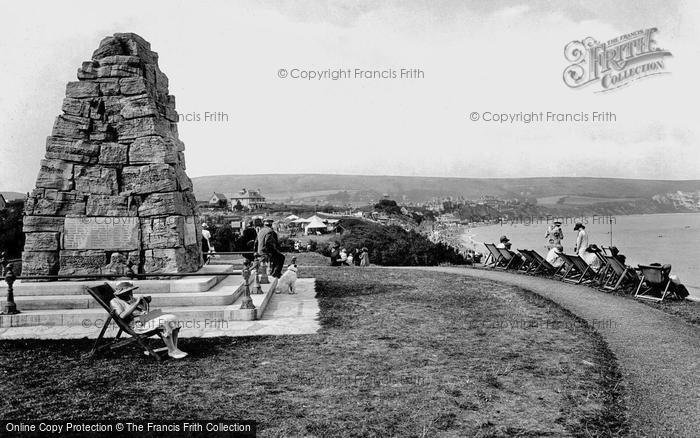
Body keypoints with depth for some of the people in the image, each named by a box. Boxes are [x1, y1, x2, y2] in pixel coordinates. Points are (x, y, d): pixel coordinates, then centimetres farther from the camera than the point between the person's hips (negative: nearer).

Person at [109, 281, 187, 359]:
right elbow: (122, 315, -17)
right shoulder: (115, 302, 3)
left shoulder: (132, 299, 24)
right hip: (138, 324, -8)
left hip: (146, 318, 8)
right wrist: (136, 303, -15)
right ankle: (172, 351, -23)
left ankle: (174, 348, -16)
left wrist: (145, 301, 7)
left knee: (172, 318, -15)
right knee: (164, 322, -31)